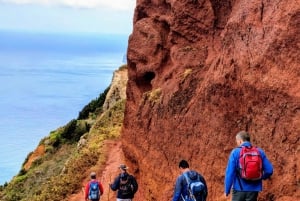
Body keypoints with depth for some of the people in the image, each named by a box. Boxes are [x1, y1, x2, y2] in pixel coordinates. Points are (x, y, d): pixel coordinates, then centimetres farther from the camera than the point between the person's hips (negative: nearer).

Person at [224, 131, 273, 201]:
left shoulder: (235, 152, -5)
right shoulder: (259, 152, 3)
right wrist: (260, 177, 22)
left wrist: (227, 190, 1)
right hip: (253, 190, 3)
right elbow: (269, 170, 1)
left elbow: (229, 172, -8)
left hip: (239, 189, -2)